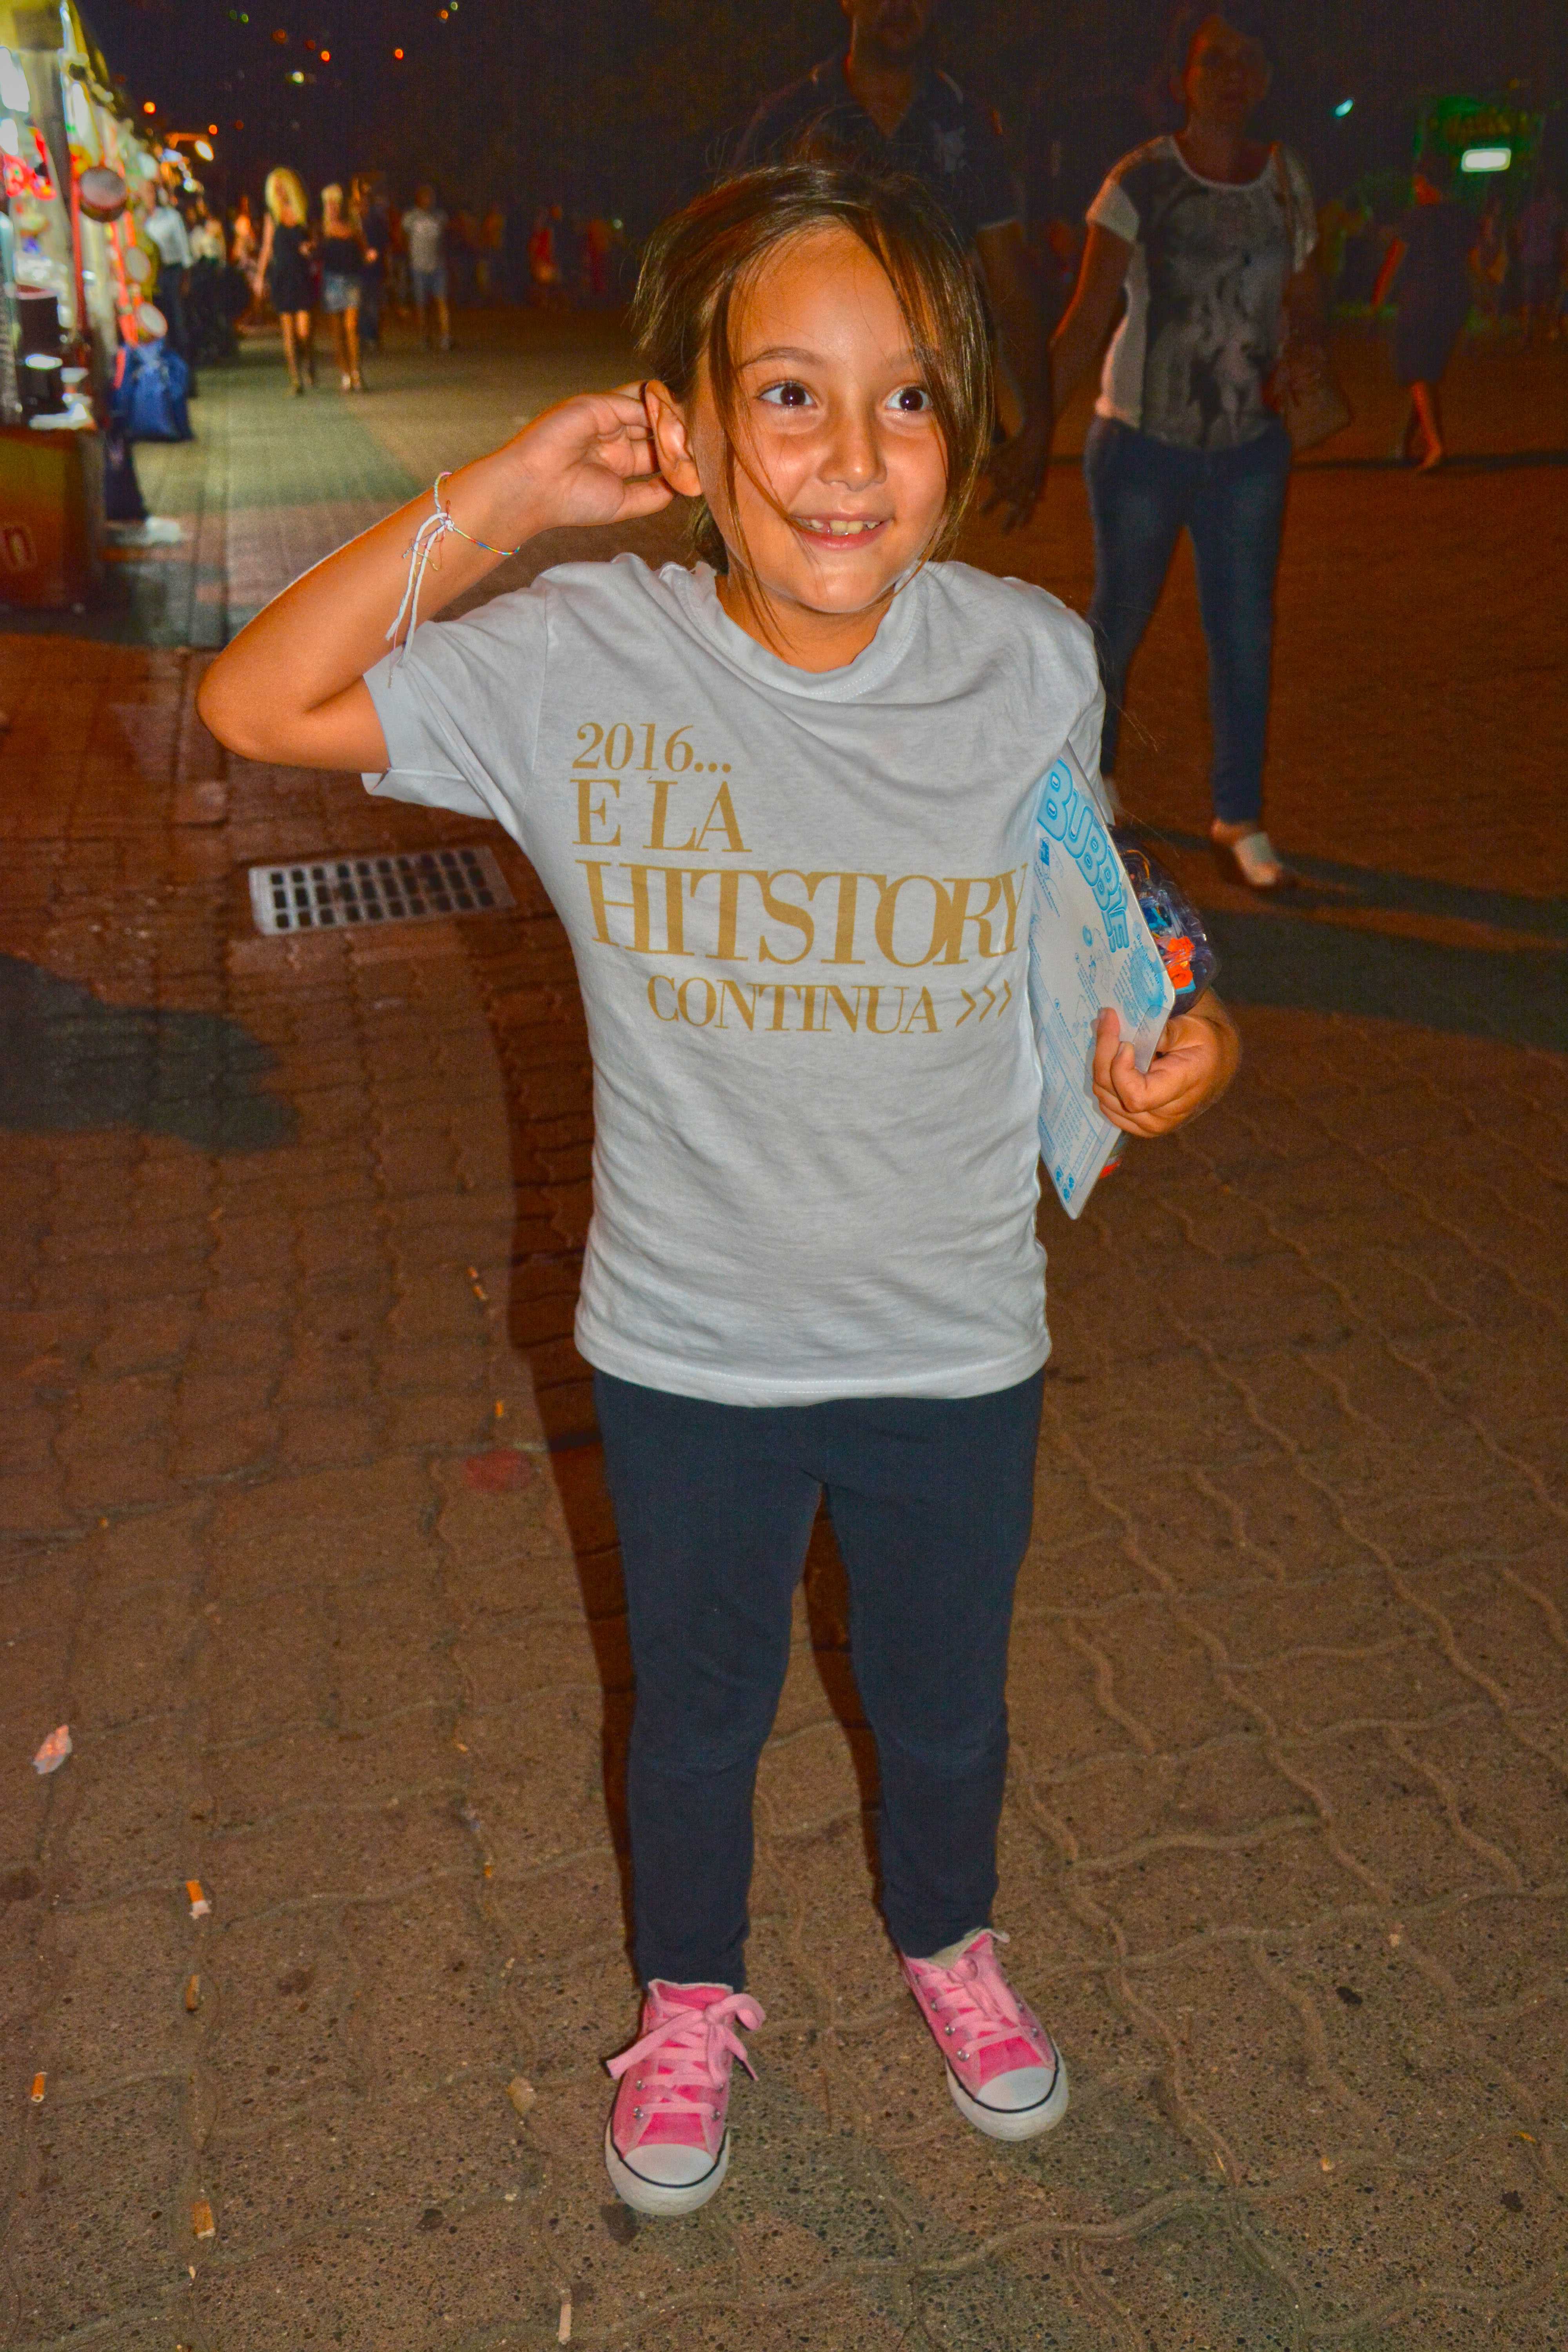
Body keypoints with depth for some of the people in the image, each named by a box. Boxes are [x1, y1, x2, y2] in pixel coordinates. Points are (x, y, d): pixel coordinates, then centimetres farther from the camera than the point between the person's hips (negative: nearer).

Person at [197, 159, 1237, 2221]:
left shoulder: (1033, 664, -12)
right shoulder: (586, 661, -16)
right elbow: (258, 705, -16)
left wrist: (1164, 1040, -15)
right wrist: (500, 495, -19)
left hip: (957, 1345, 1)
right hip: (689, 1350, 0)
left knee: (944, 1705, 25)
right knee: (697, 1712, 24)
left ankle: (947, 1937, 59)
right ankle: (692, 1994, 55)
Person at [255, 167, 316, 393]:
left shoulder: (306, 214, 4)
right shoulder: (273, 217, 8)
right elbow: (267, 248, 11)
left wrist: (311, 247, -11)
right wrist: (260, 276, 6)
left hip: (303, 276, -2)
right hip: (280, 277, 2)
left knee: (305, 331, -10)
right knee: (288, 332, 0)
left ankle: (308, 359, 22)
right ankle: (295, 378, 5)